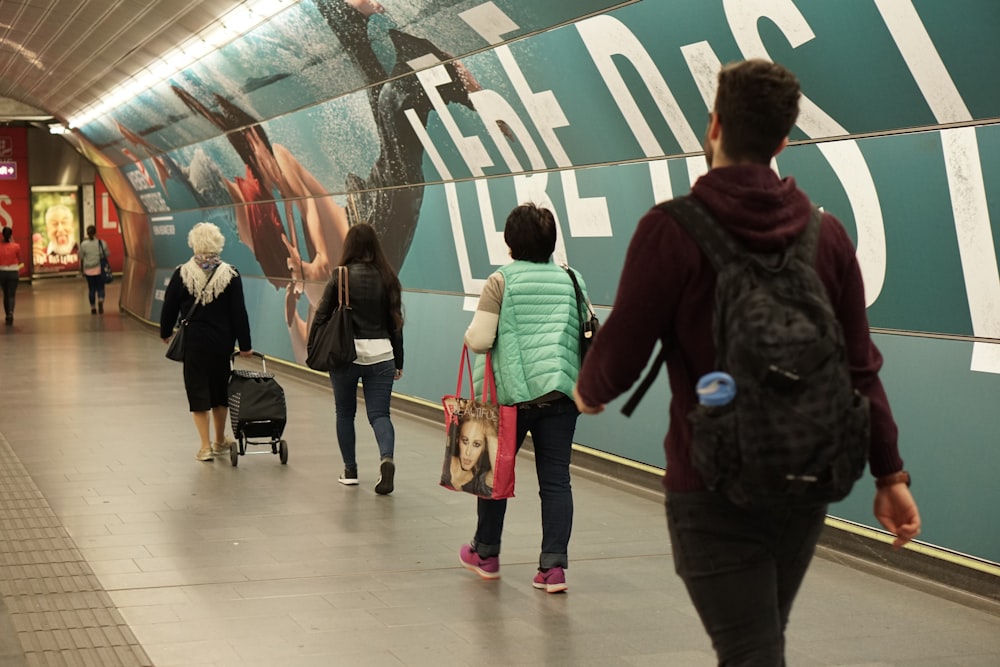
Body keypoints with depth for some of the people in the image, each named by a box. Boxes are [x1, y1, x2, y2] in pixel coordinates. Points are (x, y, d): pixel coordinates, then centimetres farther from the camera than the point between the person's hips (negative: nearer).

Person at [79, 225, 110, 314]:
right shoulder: (102, 243, -5)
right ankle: (100, 302, -20)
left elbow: (81, 258, 0)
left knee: (91, 289, 10)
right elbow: (107, 255, 2)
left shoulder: (84, 244, -6)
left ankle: (93, 308, 15)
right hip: (100, 269, 0)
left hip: (88, 270, 0)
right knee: (100, 288, 7)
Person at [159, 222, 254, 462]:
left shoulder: (182, 274, -7)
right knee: (220, 387, 17)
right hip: (221, 343, 1)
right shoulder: (230, 275, -7)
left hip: (193, 343, -1)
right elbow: (239, 313, -6)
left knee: (198, 390, 6)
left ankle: (206, 445, 2)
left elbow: (169, 307, 1)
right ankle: (220, 441, 29)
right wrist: (244, 345, 1)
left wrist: (165, 332, 19)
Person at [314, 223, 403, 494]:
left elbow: (322, 316, -5)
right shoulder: (387, 278, 2)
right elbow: (396, 322, 7)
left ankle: (350, 470, 19)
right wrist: (398, 362, 14)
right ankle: (387, 458, -22)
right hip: (381, 353, 2)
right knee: (379, 413, 4)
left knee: (345, 413, 15)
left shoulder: (341, 277, -6)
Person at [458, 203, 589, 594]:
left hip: (512, 392, -2)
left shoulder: (501, 281, -6)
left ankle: (486, 553, 29)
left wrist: (470, 335, 10)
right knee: (556, 479, 3)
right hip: (561, 392, 2)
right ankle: (554, 566, -2)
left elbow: (478, 340, -11)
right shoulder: (571, 281, 5)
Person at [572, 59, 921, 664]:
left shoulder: (672, 231, -12)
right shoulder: (827, 234, 2)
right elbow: (861, 368, 3)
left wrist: (588, 393, 12)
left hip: (714, 490, -5)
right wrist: (890, 475, 9)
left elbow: (620, 356, -11)